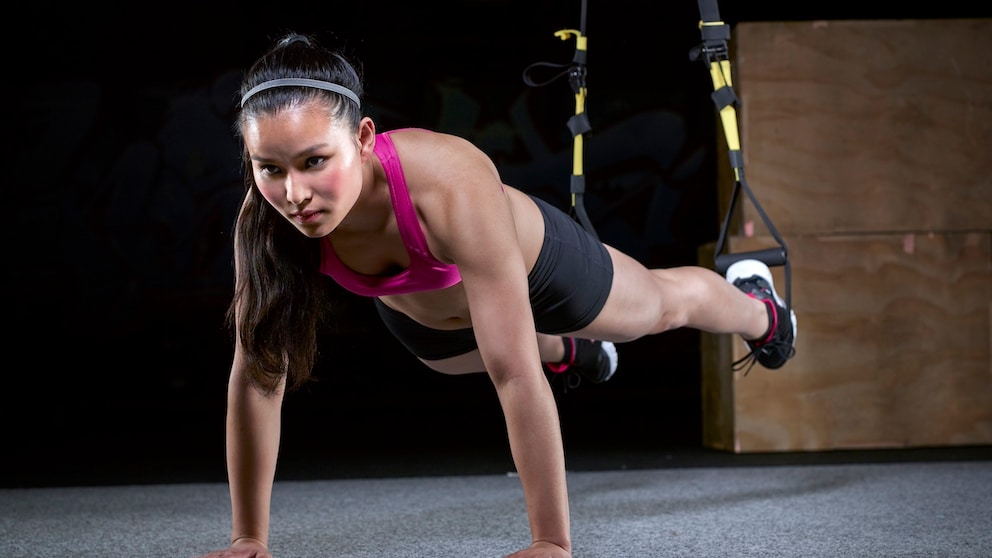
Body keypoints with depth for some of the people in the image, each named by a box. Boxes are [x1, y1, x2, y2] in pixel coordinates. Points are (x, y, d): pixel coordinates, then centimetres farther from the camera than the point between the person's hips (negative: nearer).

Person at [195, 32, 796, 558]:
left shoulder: (450, 184, -50)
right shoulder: (267, 220, -38)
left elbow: (516, 377, -48)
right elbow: (257, 375, -28)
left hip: (536, 264, -3)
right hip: (425, 312, 4)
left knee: (667, 304, 28)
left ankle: (756, 306, 64)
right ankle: (571, 351, 73)